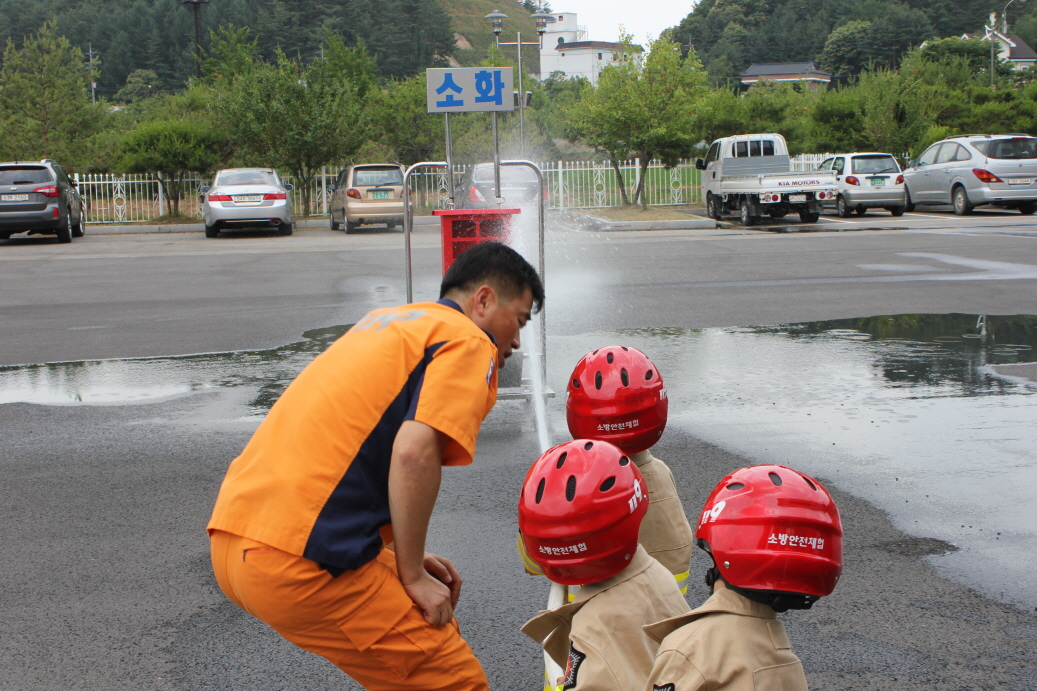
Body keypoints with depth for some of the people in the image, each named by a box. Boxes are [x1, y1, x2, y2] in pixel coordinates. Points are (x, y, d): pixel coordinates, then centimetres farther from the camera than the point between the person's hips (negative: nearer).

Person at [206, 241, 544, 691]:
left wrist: (406, 561, 20)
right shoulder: (469, 342, -2)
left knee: (430, 619, 24)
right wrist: (412, 574, -8)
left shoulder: (387, 322, 24)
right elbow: (414, 452, -19)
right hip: (299, 558, -9)